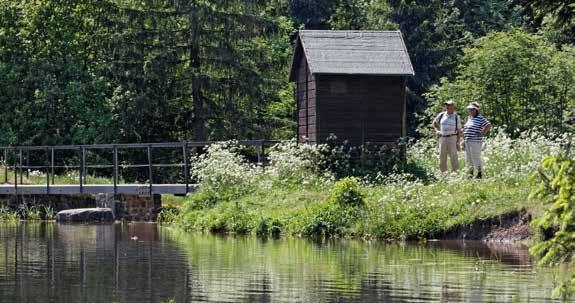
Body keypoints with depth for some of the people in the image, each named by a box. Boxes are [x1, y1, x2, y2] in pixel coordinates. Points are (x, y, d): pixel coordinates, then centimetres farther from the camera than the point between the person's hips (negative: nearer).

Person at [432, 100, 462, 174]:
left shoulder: (456, 117, 3)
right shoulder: (441, 115, 9)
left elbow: (459, 131, 3)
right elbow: (434, 122, 25)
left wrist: (458, 142, -6)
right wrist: (436, 130, 8)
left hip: (452, 138, -3)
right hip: (442, 138, 3)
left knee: (453, 156, -9)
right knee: (442, 156, 3)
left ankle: (454, 172, -6)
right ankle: (443, 172, 10)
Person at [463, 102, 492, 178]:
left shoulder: (480, 118, -8)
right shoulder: (470, 118, 17)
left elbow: (489, 125, -14)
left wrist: (482, 133, -13)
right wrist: (464, 141, 21)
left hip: (475, 142, -8)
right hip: (467, 142, 8)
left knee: (476, 157, -8)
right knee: (468, 158, 8)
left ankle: (479, 173, -1)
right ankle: (470, 173, 16)